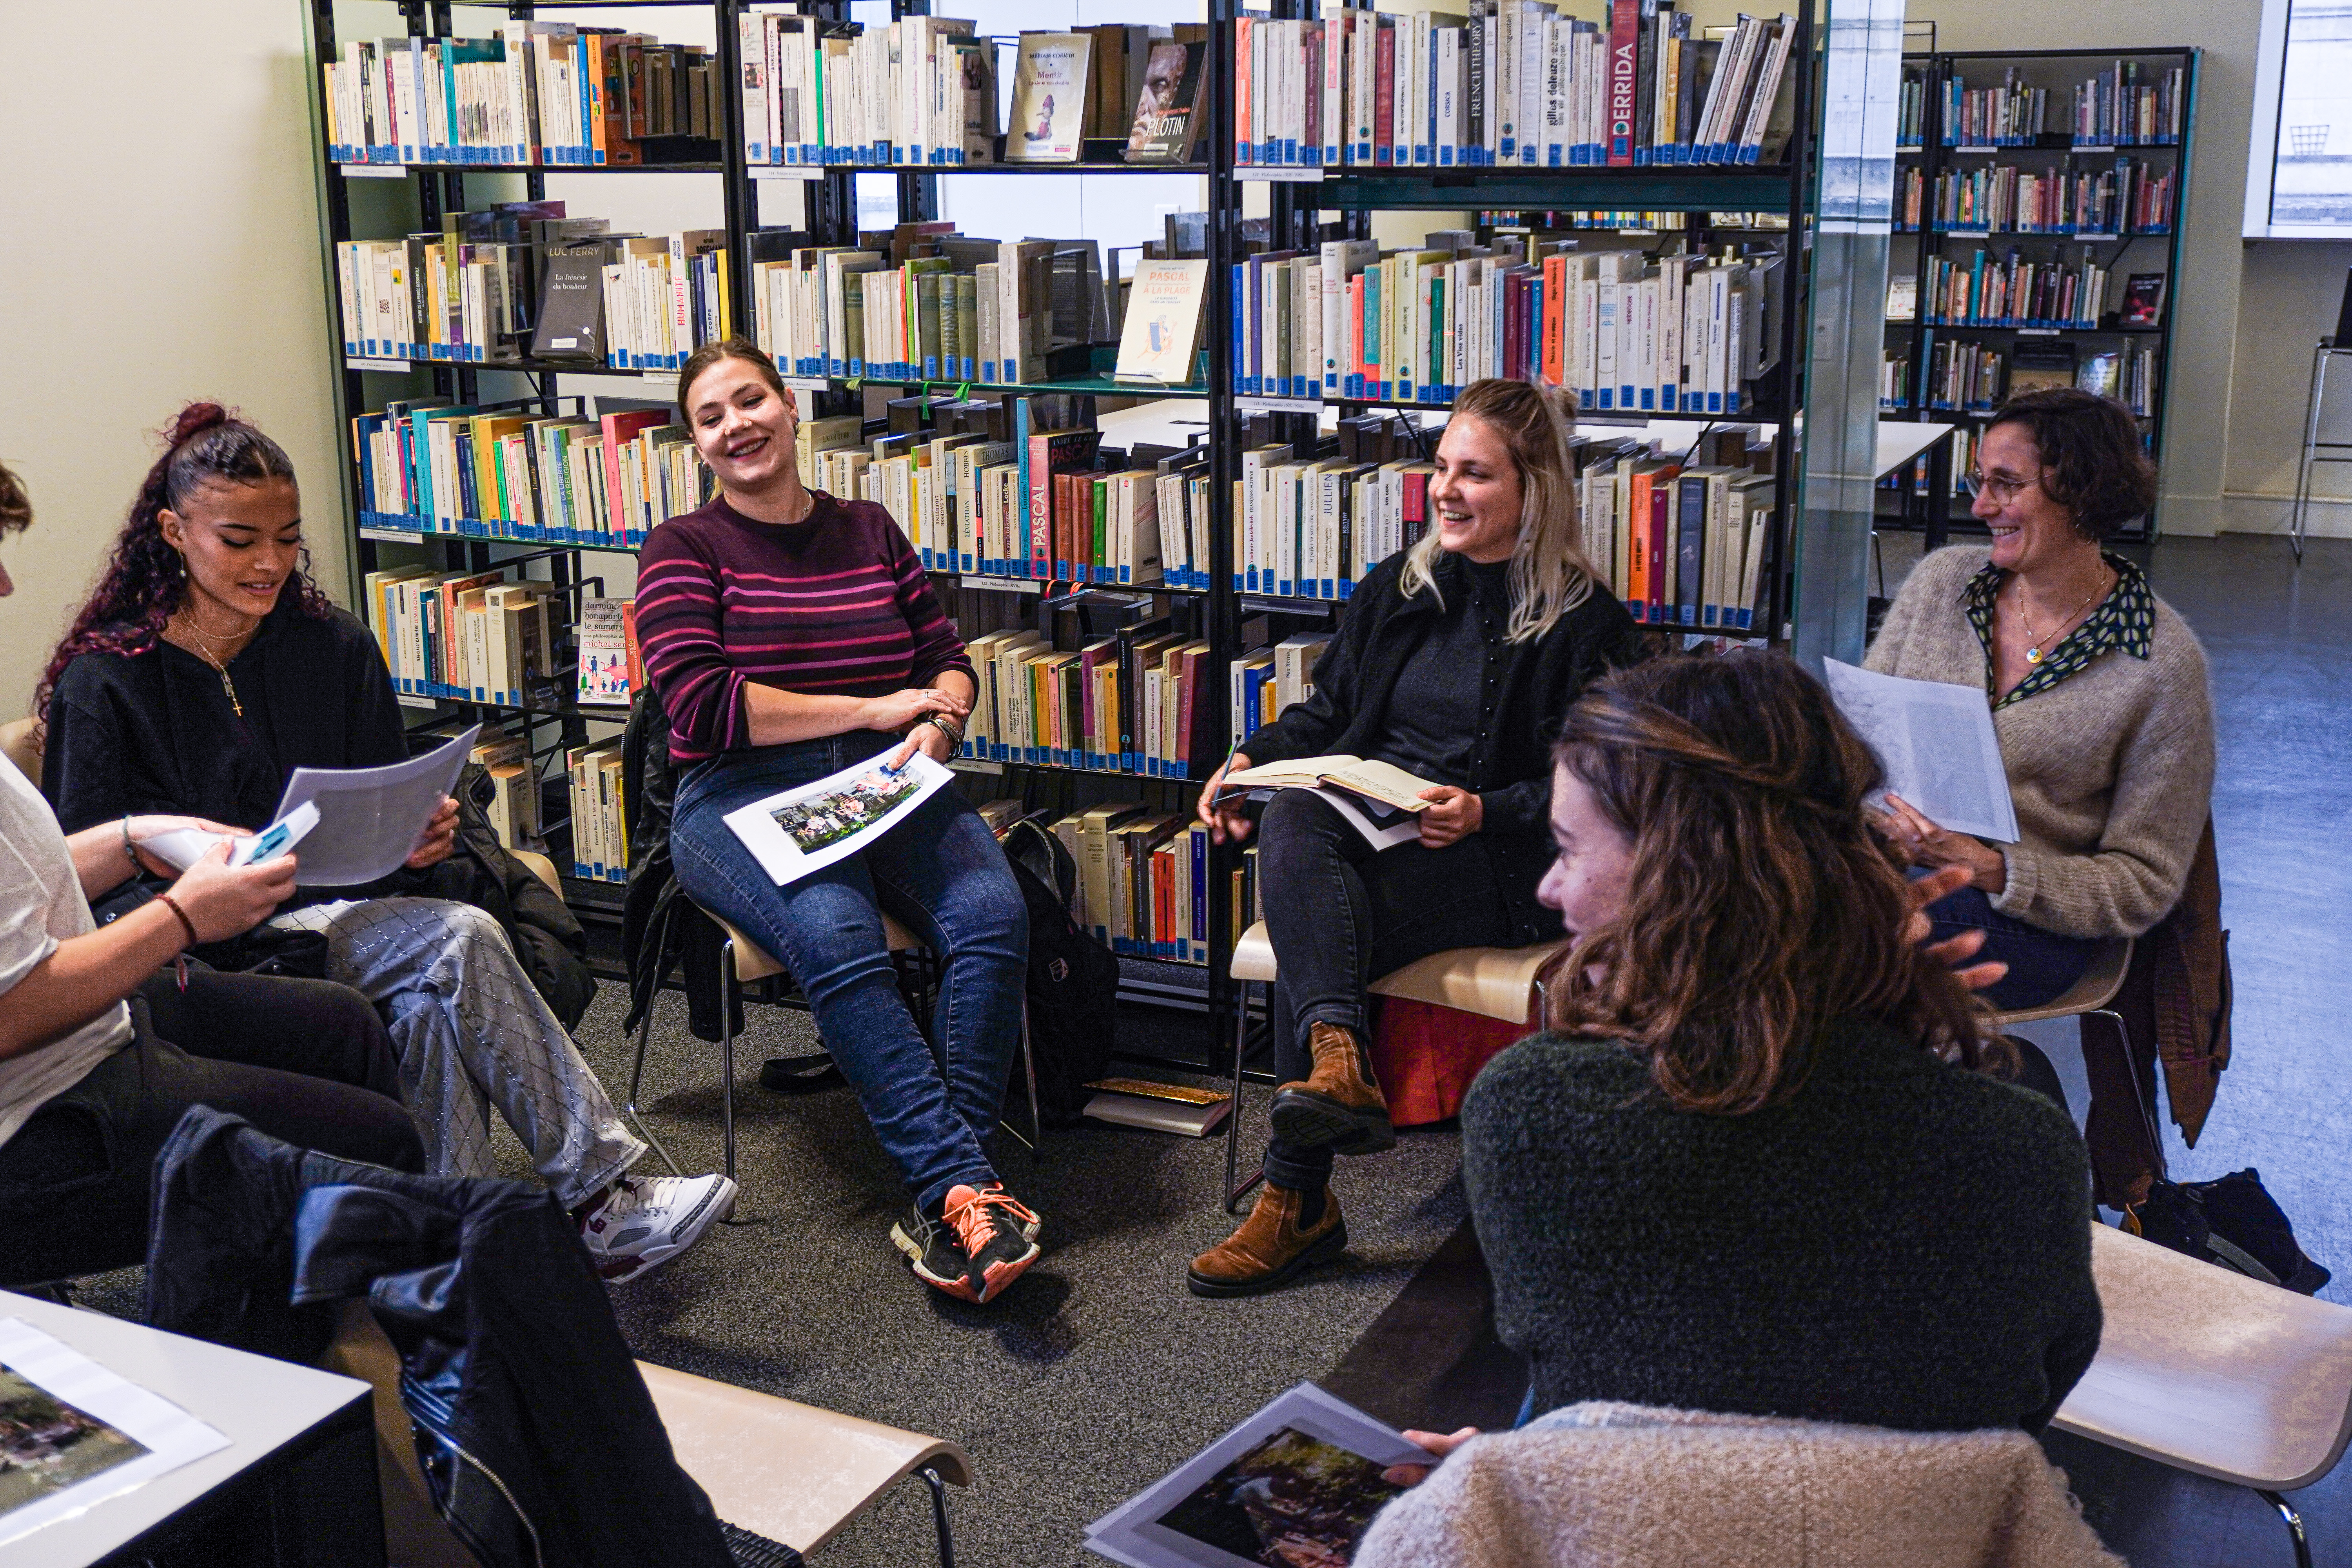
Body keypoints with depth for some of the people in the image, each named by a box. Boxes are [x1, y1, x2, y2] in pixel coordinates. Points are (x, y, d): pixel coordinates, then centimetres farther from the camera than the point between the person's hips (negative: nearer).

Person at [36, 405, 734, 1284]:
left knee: (428, 1007, -32)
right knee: (458, 941, -28)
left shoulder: (336, 649, 10)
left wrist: (417, 835, -9)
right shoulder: (103, 684, -3)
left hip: (336, 908, 5)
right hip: (201, 957, -4)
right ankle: (600, 1194, -25)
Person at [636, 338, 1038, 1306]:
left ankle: (944, 1201, -26)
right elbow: (701, 706, -8)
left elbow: (948, 660, 20)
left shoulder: (869, 532, 19)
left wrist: (936, 724, -5)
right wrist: (873, 709, -10)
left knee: (995, 916, -27)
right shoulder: (684, 551, 6)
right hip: (742, 797, -3)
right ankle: (969, 1184, -36)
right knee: (836, 937, -36)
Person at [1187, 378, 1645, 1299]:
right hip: (1362, 825, 5)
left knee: (1307, 934, -30)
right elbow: (1327, 713, 21)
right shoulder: (1396, 589, 17)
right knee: (1288, 823, -32)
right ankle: (1339, 1058, -46)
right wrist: (1253, 759, 2)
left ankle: (1298, 1203, -23)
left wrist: (1486, 813, -22)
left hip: (1490, 868, -5)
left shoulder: (1587, 627, -1)